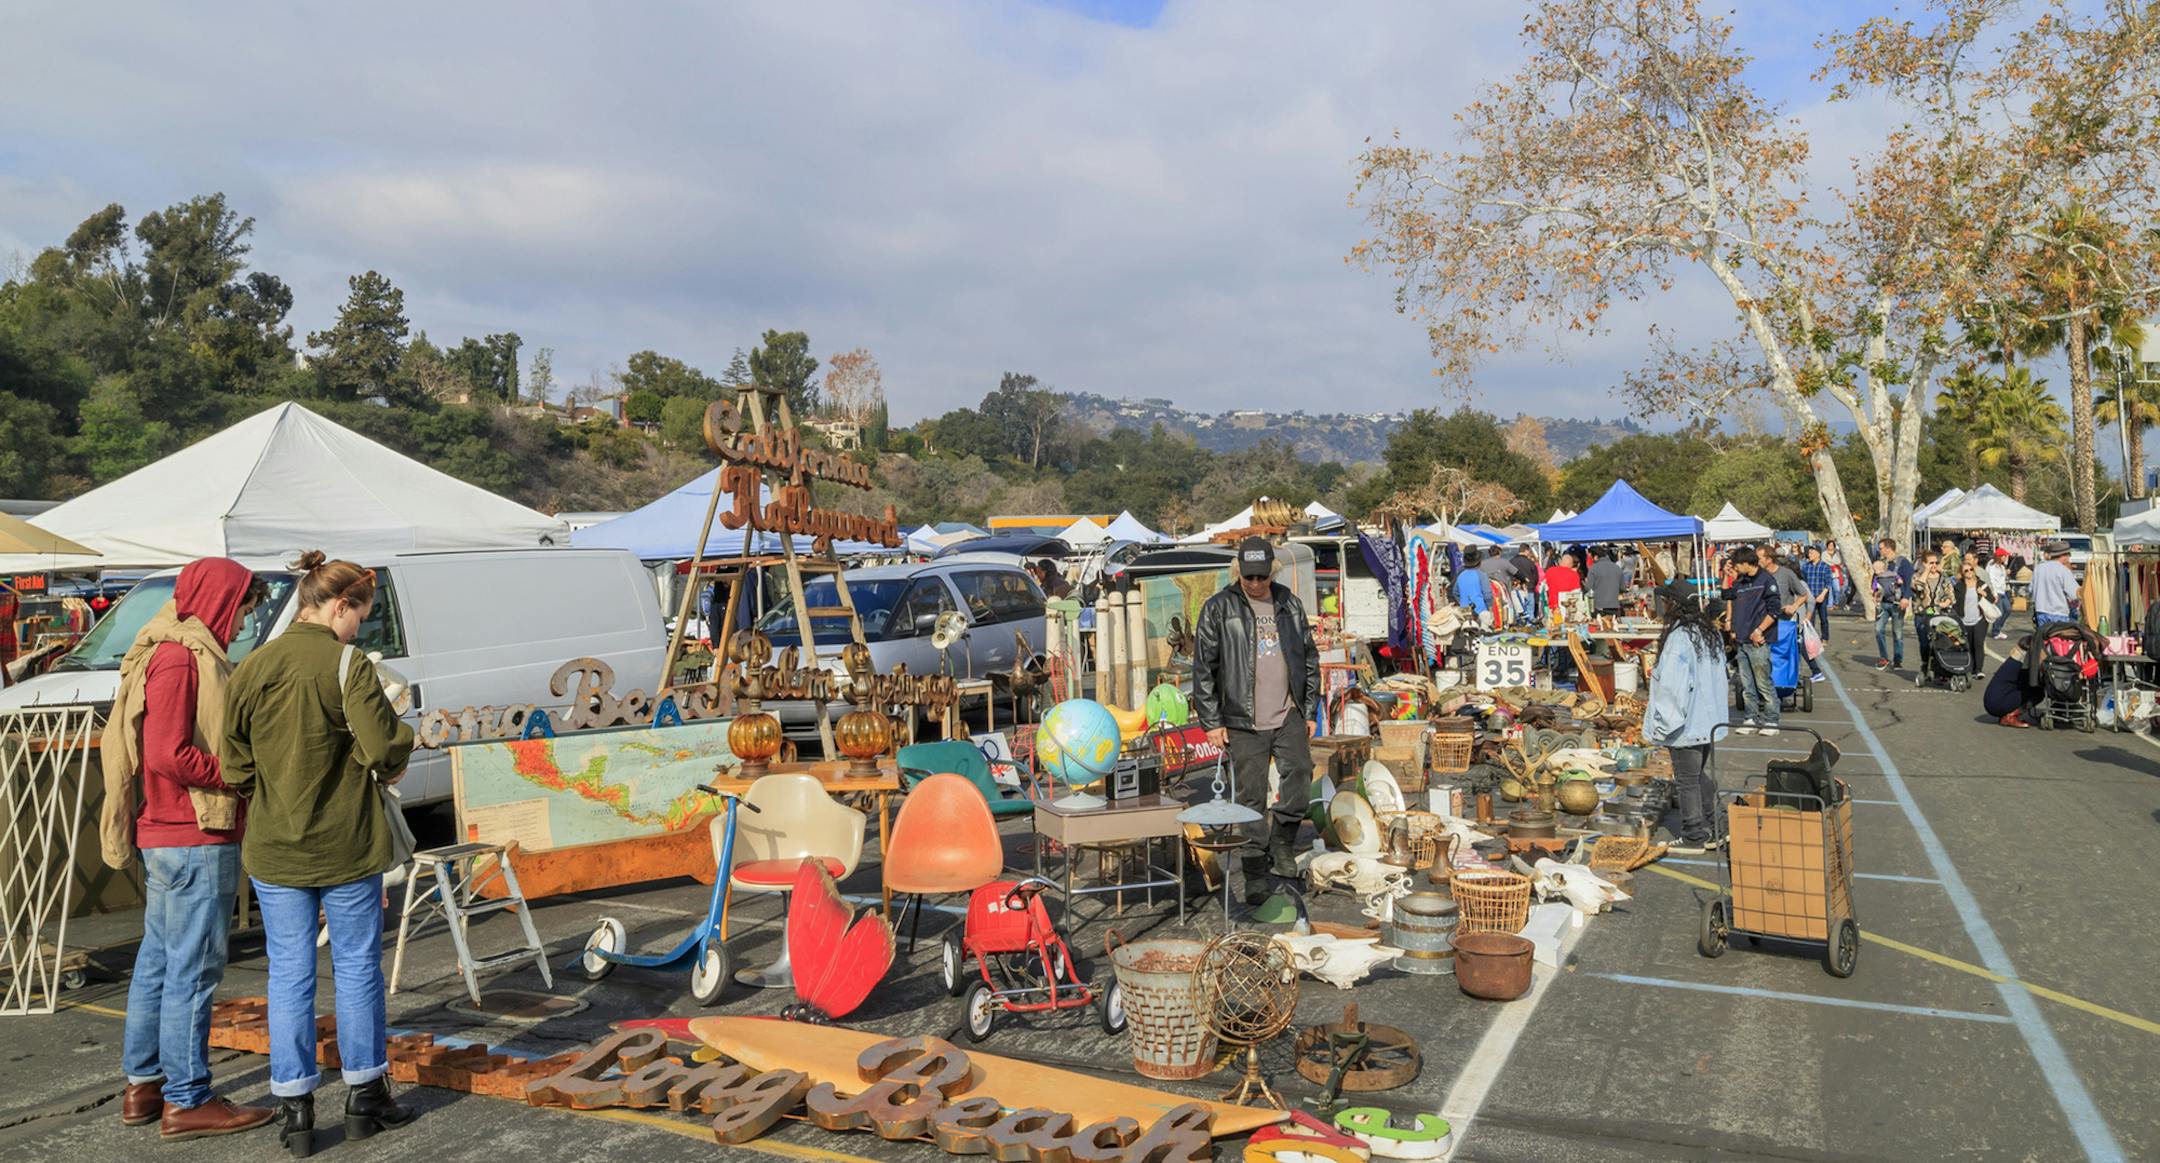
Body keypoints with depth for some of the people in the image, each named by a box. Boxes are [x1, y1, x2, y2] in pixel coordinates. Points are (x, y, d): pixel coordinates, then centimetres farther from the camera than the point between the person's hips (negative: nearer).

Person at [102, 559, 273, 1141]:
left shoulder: (189, 655, 16)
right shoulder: (179, 659, -16)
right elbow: (168, 755, -23)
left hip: (168, 838, 11)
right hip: (194, 839, -11)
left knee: (159, 962, 17)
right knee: (192, 971, -4)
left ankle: (143, 1085, 29)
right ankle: (186, 1101, 4)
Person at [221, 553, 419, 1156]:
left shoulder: (251, 669, 1)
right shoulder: (349, 666, -14)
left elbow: (235, 765, 4)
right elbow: (384, 749, -19)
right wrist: (401, 737, 2)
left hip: (274, 850, 4)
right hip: (345, 847, -4)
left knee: (289, 976, 10)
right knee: (357, 969, 10)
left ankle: (294, 1109, 15)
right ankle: (364, 1094, 22)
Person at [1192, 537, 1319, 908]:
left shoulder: (1289, 604, 10)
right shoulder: (1219, 608, -3)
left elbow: (1309, 658, 17)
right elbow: (1203, 667, -3)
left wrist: (1309, 710, 13)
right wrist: (1211, 721, -6)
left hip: (1288, 716, 3)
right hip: (1244, 722, -3)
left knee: (1300, 773, -15)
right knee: (1251, 800, 1)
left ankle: (1282, 851, 6)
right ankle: (1256, 878, 11)